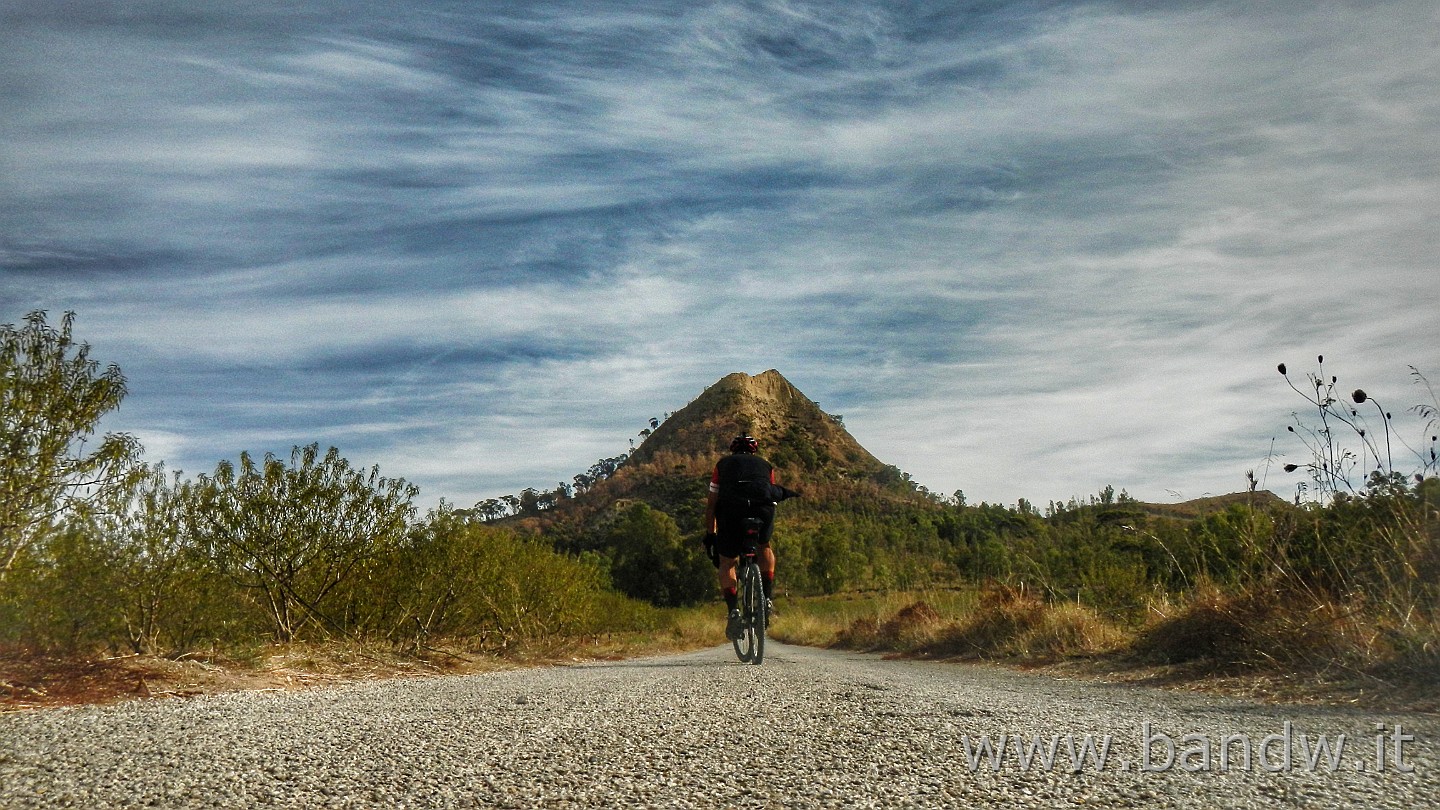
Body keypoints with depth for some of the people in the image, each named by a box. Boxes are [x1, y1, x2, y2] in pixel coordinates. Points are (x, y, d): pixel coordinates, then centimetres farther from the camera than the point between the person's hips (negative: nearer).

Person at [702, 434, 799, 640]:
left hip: (731, 509, -1)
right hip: (763, 508, 1)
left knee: (726, 563, 17)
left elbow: (711, 504, 28)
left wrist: (710, 534, 34)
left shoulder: (723, 464, 31)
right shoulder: (765, 465, 33)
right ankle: (767, 598, 21)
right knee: (765, 548, 31)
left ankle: (733, 611, 1)